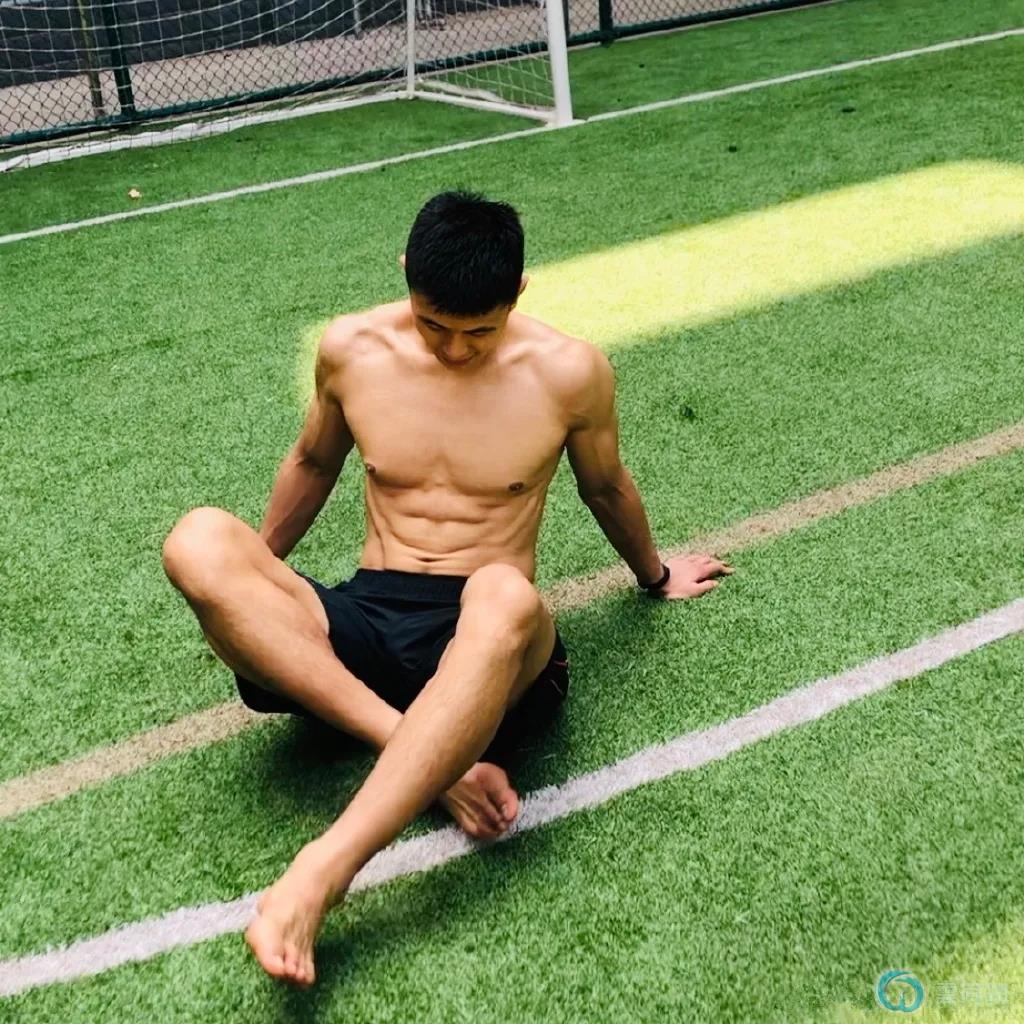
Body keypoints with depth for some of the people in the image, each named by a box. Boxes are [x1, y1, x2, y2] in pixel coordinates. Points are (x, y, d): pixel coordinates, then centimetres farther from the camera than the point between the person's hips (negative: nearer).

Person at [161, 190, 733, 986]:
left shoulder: (568, 371, -4)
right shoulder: (352, 349, 3)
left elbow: (606, 487, 16)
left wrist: (654, 575, 34)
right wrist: (246, 586, 33)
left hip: (486, 644, -2)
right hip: (360, 622, 3)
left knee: (502, 596, -42)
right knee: (198, 542, -27)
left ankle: (324, 871, -44)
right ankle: (435, 760, -31)